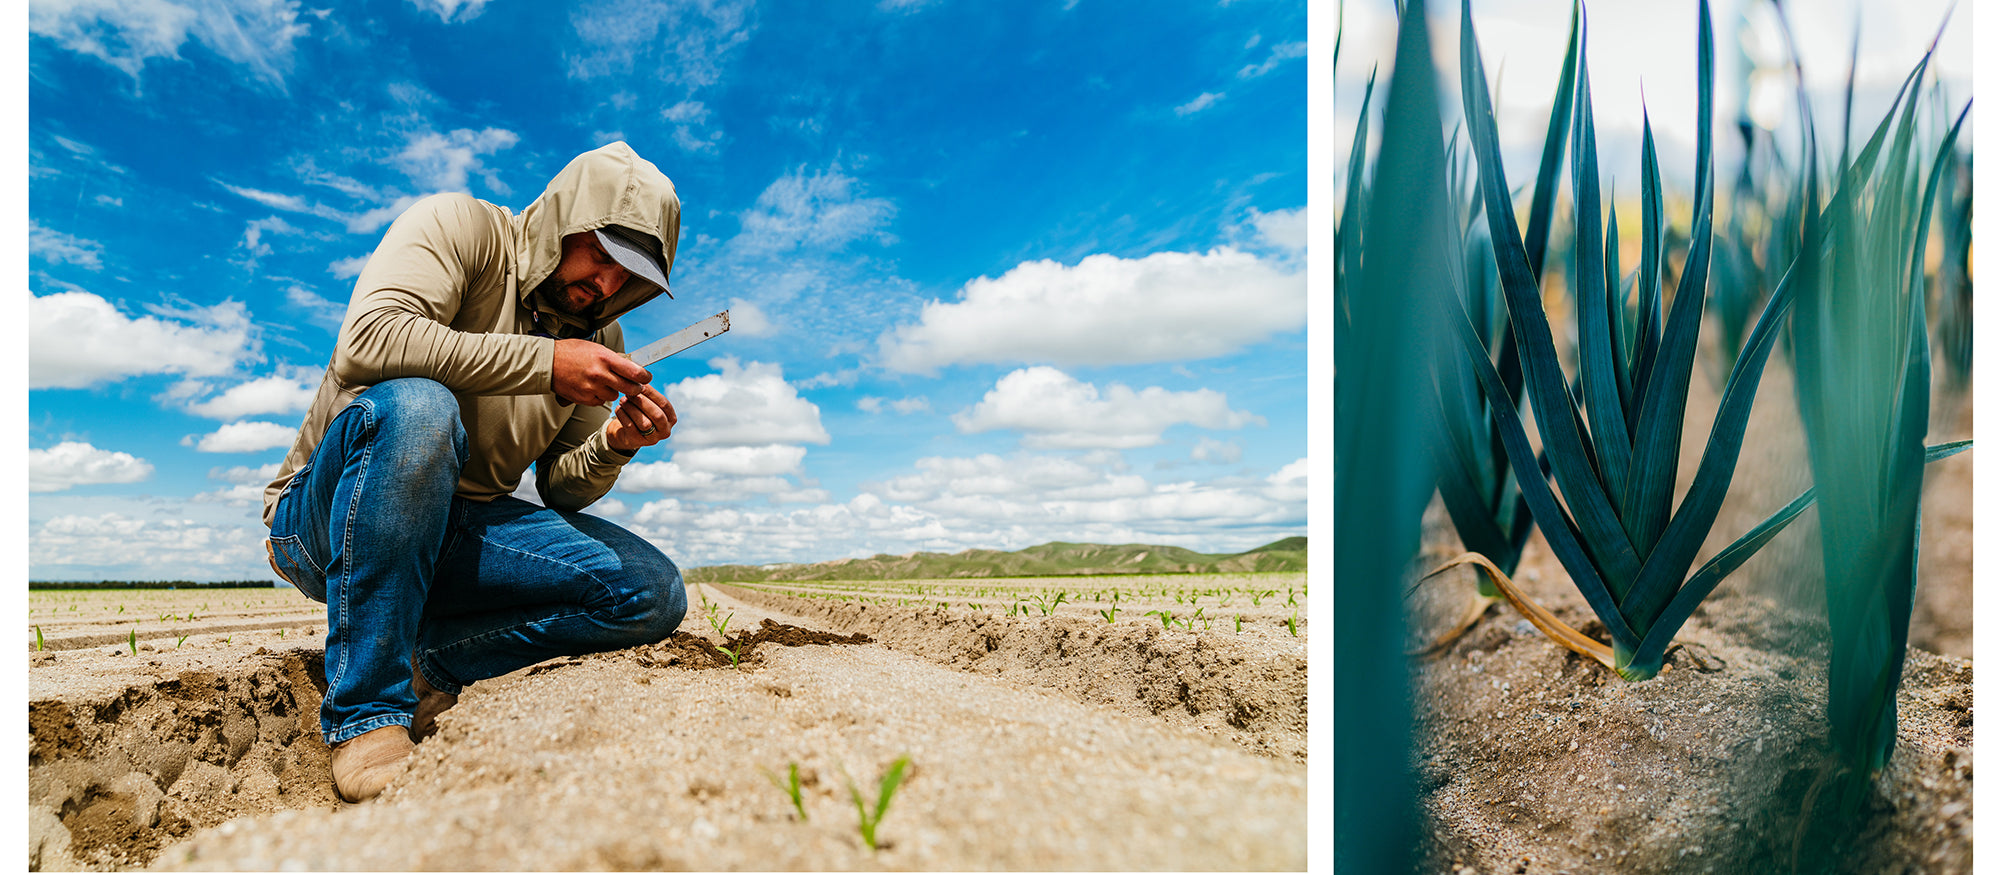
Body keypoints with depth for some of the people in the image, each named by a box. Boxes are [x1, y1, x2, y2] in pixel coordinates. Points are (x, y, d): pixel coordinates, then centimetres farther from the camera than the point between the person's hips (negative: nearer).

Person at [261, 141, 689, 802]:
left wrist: (612, 447, -14)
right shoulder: (459, 227, -8)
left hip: (458, 532, 4)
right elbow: (367, 339, -27)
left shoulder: (599, 335, 7)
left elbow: (560, 489, 7)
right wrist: (544, 362, -29)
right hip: (324, 520, -4)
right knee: (415, 406, -39)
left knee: (653, 593, -14)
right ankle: (365, 718, -28)